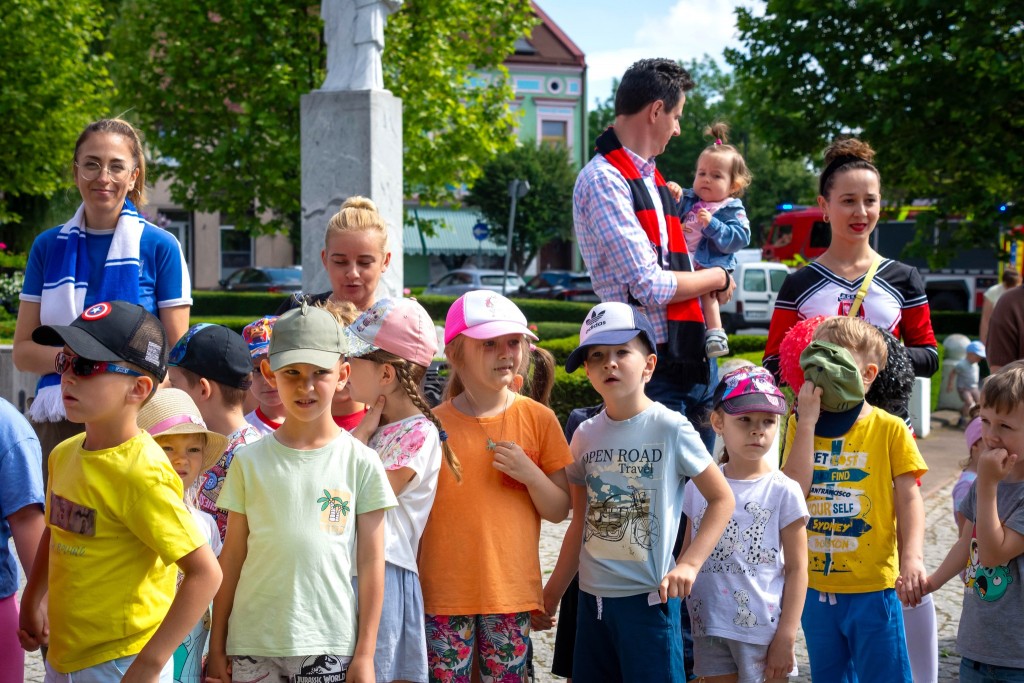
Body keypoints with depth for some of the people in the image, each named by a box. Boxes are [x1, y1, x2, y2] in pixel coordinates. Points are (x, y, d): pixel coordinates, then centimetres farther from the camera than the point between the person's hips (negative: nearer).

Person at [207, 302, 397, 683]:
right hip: (253, 644, 1)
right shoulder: (250, 462, 3)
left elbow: (371, 564, 1)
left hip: (330, 648, -1)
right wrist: (217, 646, 6)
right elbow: (232, 557, 6)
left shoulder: (360, 463, -1)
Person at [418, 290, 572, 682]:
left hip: (510, 591, 0)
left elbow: (559, 511, 3)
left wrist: (529, 473, -13)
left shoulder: (538, 419, 1)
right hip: (443, 593, 0)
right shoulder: (434, 425, 1)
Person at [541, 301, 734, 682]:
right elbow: (580, 523, 12)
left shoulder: (671, 428, -9)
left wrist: (689, 564, -15)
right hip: (592, 596, 5)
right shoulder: (585, 435, 4)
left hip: (649, 597, -5)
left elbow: (722, 499, -5)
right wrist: (551, 594, 13)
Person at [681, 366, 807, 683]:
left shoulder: (783, 491, -6)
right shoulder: (698, 487, 4)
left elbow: (796, 570, -5)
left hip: (763, 630, -3)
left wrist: (786, 637, -9)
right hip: (708, 628, 3)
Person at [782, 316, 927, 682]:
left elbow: (908, 497, -7)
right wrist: (808, 421, -13)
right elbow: (794, 490, -10)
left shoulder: (889, 429, -6)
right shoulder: (801, 425, 2)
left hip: (873, 586, -3)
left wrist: (912, 556, -22)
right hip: (815, 585, 4)